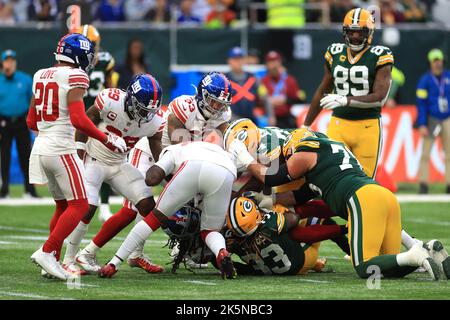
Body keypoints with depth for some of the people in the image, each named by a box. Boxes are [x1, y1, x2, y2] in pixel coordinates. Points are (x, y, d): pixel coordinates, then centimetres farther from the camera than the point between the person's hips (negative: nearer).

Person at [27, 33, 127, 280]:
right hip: (61, 150, -8)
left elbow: (31, 121, 17)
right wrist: (108, 140, -11)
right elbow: (79, 120, -19)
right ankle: (46, 252, -10)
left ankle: (52, 262, 14)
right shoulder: (75, 77, -10)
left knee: (62, 205, 17)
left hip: (40, 148, 8)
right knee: (79, 205, -1)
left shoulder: (41, 76, 12)